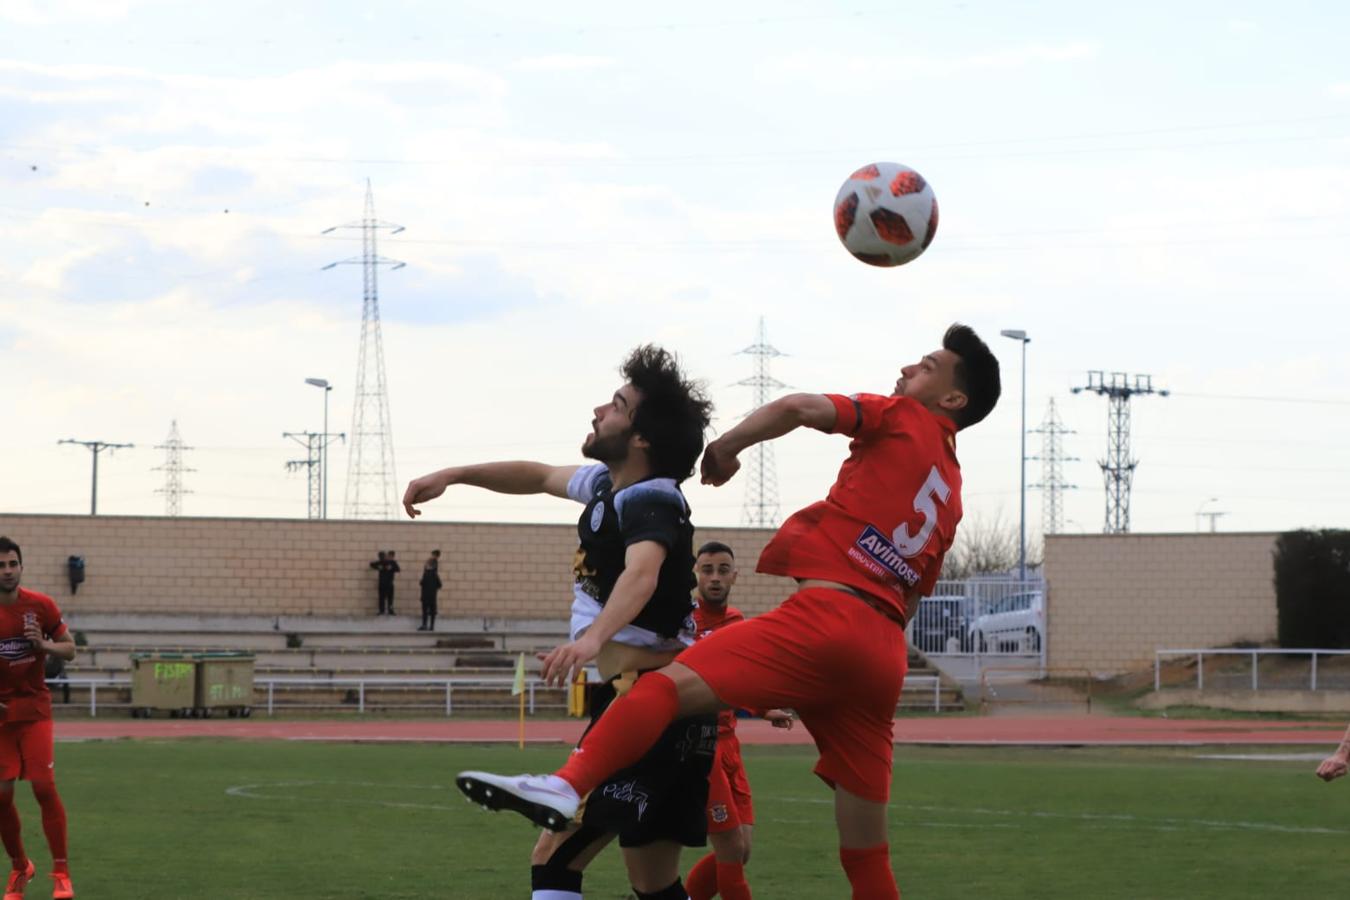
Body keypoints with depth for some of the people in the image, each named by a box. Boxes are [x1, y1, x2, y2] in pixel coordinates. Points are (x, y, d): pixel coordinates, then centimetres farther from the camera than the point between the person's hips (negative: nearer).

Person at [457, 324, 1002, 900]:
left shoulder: (906, 419, 8)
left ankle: (565, 786, -44)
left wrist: (725, 447, 6)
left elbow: (798, 408, -9)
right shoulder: (951, 494, 27)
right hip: (885, 658, 8)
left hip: (829, 614, -8)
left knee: (668, 684, -22)